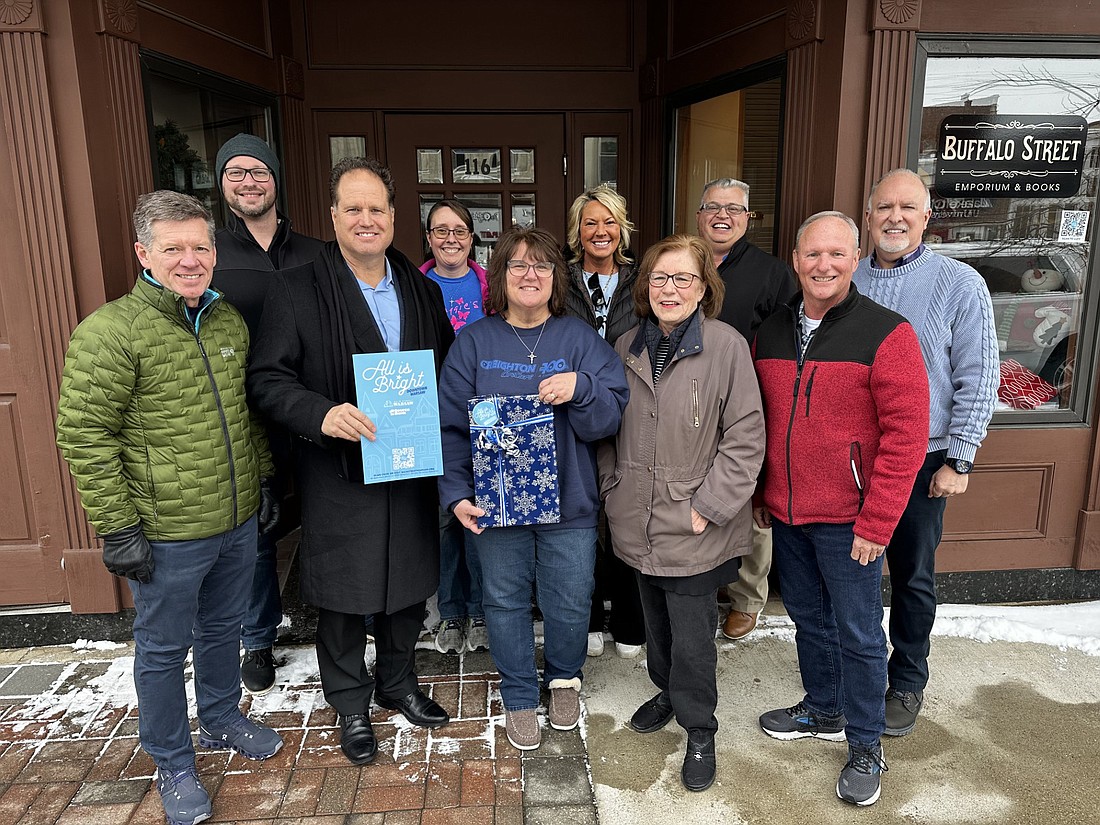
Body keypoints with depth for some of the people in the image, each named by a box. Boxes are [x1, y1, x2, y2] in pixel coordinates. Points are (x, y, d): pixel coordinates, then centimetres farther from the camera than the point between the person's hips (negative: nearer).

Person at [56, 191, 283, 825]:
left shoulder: (230, 320, 4)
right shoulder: (109, 332, -16)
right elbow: (84, 434, -15)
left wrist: (262, 480, 15)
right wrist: (117, 528, -15)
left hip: (238, 522, 6)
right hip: (166, 534, -5)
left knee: (224, 629, 24)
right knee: (164, 650, 13)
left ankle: (223, 719, 48)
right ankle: (174, 766, 34)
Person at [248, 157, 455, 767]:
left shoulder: (422, 291, 7)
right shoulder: (296, 291, -7)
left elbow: (447, 371, 14)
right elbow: (267, 379, -10)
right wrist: (321, 414, -27)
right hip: (337, 473, -4)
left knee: (409, 586, 17)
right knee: (343, 596, 10)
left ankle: (398, 683, 42)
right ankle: (351, 704, 34)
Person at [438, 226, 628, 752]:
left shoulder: (580, 339, 0)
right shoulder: (474, 342, 0)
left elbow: (609, 419, -5)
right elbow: (452, 426, -2)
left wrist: (580, 388, -25)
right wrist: (457, 493, -13)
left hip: (568, 502, 0)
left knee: (569, 604, 12)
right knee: (505, 601, 13)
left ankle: (564, 678, 42)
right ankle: (519, 697, 35)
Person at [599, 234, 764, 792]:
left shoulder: (727, 346, -12)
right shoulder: (627, 348, 5)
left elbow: (746, 437, -12)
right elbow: (609, 427, 15)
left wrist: (707, 506, -14)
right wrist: (611, 486, 8)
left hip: (694, 530, -5)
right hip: (638, 524, 5)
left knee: (692, 637, 4)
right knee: (656, 620, 21)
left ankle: (699, 730, 26)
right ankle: (667, 691, 45)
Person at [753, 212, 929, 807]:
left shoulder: (886, 332, -12)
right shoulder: (771, 333, 5)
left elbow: (906, 433, -15)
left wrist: (876, 523, -17)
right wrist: (758, 494, 12)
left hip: (848, 521, -5)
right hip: (786, 514, 5)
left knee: (858, 634, 7)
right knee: (808, 618, 20)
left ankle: (866, 747, 26)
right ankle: (823, 712, 41)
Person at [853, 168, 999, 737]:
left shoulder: (960, 285, -6)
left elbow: (977, 381, -7)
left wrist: (957, 461, -9)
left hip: (920, 460, -2)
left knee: (912, 576, 11)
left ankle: (907, 683, 30)